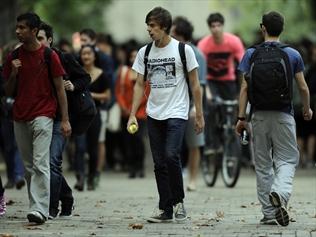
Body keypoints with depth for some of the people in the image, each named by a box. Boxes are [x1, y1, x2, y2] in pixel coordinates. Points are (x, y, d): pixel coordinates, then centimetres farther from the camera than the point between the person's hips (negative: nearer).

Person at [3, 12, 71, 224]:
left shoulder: (49, 55, -3)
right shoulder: (14, 57, 9)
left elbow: (60, 89, 0)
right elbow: (8, 92, 13)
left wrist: (65, 119, -4)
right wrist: (13, 73, -7)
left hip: (42, 115, -5)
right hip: (20, 117, 5)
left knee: (40, 164, -14)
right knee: (28, 166, 7)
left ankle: (40, 209, -21)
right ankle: (36, 206, 13)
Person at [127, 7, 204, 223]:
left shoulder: (183, 50, -4)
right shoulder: (144, 53, 7)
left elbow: (195, 85, 0)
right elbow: (140, 85, 10)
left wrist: (199, 115, -1)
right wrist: (133, 115, 0)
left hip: (177, 113, -5)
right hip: (154, 114, 5)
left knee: (171, 156, -19)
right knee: (159, 163, 5)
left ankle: (178, 201, -1)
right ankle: (165, 210, 10)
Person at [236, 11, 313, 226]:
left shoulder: (251, 54, 1)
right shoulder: (293, 55, 0)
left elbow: (245, 88, -3)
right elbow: (303, 87, 3)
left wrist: (241, 117, 0)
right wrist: (307, 109, 21)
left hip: (259, 116, 1)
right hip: (284, 115, -1)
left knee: (263, 165, 9)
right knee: (287, 160, 3)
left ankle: (269, 214, 10)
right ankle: (280, 193, -27)